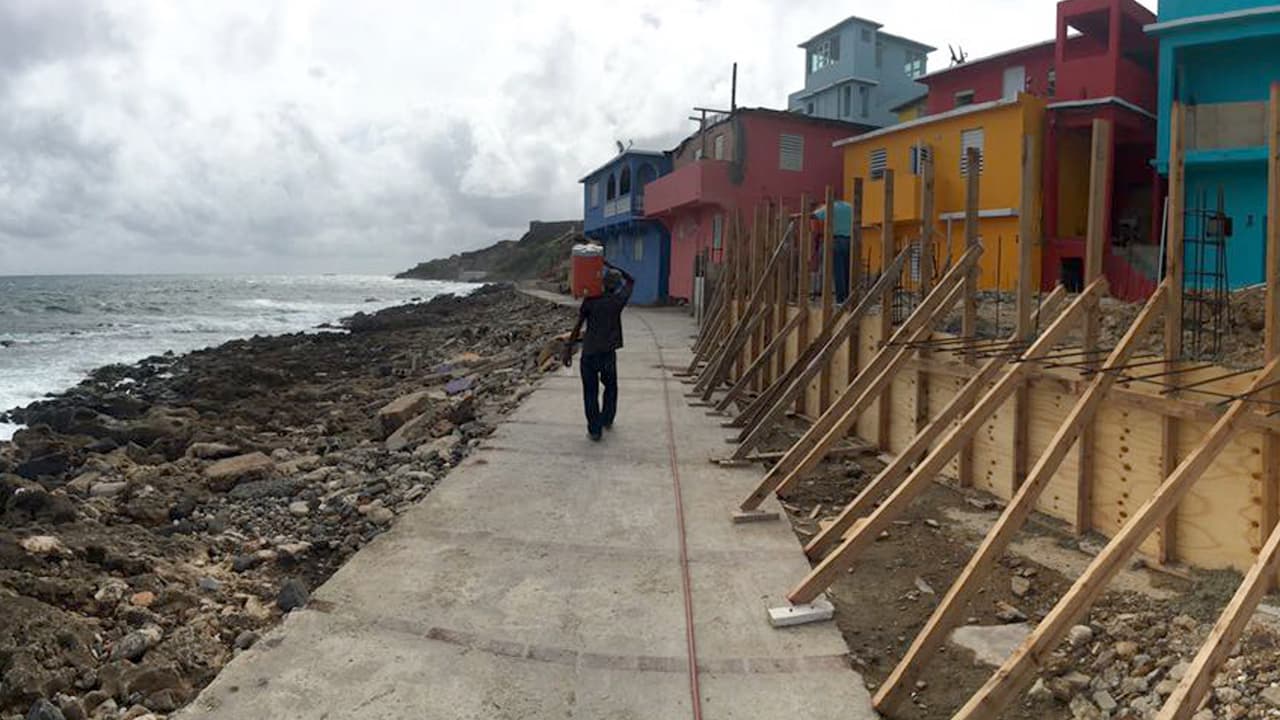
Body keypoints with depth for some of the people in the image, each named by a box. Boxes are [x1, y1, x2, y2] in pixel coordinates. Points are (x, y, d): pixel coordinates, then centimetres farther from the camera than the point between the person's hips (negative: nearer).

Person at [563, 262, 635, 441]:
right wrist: (608, 264, 14)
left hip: (588, 353, 0)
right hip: (608, 352, 0)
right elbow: (631, 280, 15)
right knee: (611, 387, 24)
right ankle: (607, 419, 30)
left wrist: (568, 350, 1)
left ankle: (595, 429, 4)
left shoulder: (590, 301, -2)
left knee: (590, 392, 6)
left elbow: (577, 327, -4)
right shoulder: (618, 301, -2)